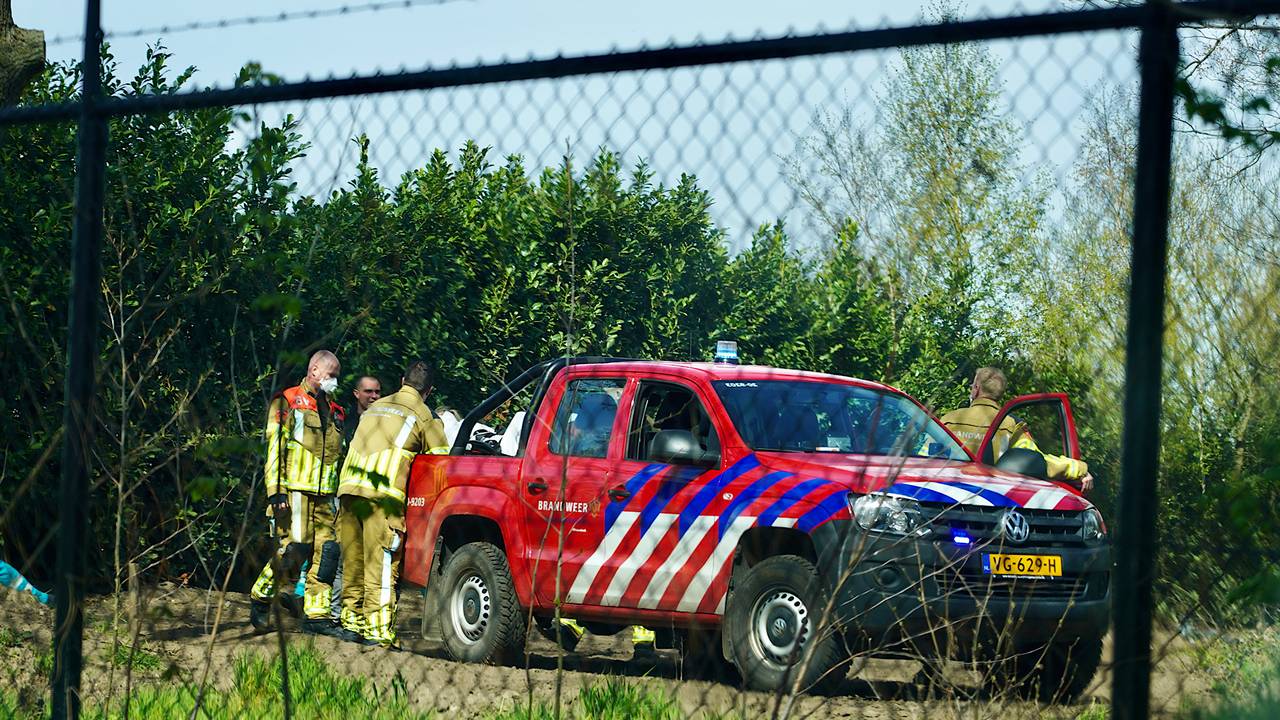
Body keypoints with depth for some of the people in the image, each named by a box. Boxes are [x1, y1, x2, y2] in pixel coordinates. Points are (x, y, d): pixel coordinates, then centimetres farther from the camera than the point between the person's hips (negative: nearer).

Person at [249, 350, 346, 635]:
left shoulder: (333, 411, 22)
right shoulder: (287, 402, 1)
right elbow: (275, 448, -6)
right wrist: (276, 490, -14)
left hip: (324, 494, 7)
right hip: (295, 491, -6)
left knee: (323, 552, -1)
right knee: (294, 549, -14)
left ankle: (318, 614, 2)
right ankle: (260, 598, 4)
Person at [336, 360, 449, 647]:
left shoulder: (376, 407, 26)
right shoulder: (426, 418, 8)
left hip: (349, 488, 6)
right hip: (382, 495, -6)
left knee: (353, 562, 14)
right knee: (382, 565, -6)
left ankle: (352, 621, 19)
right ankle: (378, 631, -10)